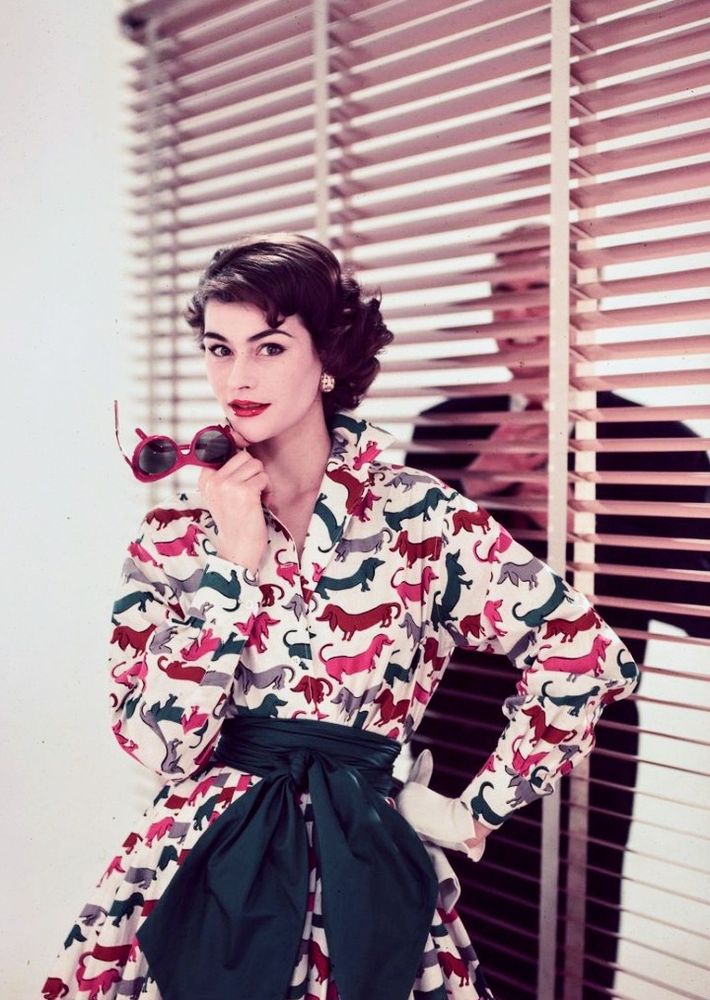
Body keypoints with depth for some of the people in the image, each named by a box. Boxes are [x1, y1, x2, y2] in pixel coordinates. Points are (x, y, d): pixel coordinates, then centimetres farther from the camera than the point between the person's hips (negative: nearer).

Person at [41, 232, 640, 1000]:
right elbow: (159, 744, -12)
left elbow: (586, 657, -9)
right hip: (200, 872, 2)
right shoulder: (174, 533, -3)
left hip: (361, 881, -1)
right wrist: (233, 562, -18)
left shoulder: (419, 518, -10)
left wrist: (478, 810, -5)